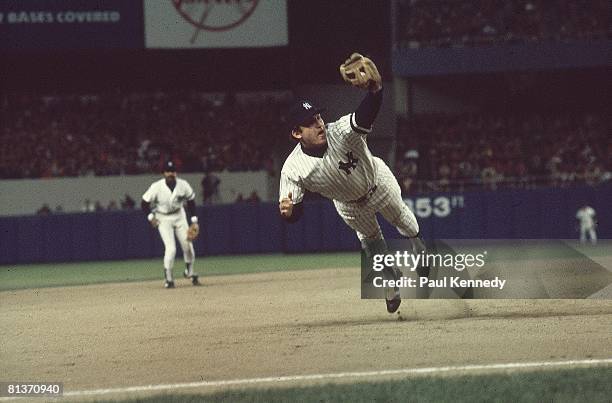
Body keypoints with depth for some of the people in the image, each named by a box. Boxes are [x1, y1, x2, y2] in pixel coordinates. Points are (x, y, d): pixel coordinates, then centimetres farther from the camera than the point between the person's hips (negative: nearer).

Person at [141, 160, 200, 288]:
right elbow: (144, 203, -10)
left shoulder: (183, 185, -13)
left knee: (188, 245, 2)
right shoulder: (156, 187, -21)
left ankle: (189, 272, 27)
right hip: (163, 218, -3)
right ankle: (168, 278, -1)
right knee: (171, 248, -15)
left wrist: (194, 221, -2)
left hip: (179, 215, 3)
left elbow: (191, 201, 1)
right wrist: (151, 217, -21)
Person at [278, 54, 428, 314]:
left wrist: (375, 88, -84)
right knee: (369, 238, 24)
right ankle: (391, 279, 53)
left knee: (400, 216, 28)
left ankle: (417, 245, 63)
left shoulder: (341, 133, -43)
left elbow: (366, 115, -62)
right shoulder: (293, 169, -37)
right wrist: (287, 210, -57)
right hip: (348, 204, 1)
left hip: (378, 182, -1)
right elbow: (294, 213, -31)